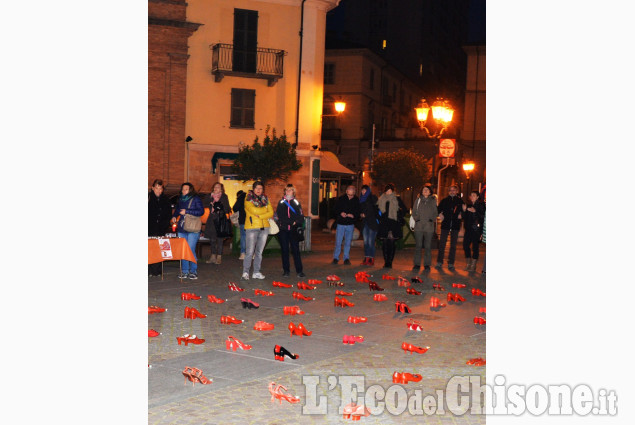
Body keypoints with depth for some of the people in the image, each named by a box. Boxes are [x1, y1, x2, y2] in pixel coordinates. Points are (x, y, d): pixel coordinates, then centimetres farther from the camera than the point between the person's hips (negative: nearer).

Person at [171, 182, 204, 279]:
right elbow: (177, 209, 32)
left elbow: (201, 211, -12)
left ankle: (193, 272, 2)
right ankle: (184, 272, 12)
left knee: (191, 250, -8)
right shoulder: (180, 199, 16)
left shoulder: (195, 199, -2)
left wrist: (187, 211, -15)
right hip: (181, 229, 6)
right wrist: (174, 216, 13)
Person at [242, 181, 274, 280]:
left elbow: (271, 213, 3)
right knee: (250, 252, -8)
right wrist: (265, 209, -3)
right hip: (251, 227, -5)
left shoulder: (265, 199, 13)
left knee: (259, 252, 8)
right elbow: (253, 210, -15)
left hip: (264, 228, 5)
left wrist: (259, 215, -10)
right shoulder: (248, 199, 0)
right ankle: (245, 272, 2)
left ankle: (256, 272, 14)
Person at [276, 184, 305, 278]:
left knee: (295, 250, -5)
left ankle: (299, 271, -3)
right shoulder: (281, 202, 10)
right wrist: (279, 223, -6)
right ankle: (286, 270, 11)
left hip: (293, 230, -1)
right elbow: (277, 215, 8)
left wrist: (296, 222, -10)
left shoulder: (296, 202, 8)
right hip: (283, 230, 1)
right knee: (284, 250, 4)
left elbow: (301, 216, 6)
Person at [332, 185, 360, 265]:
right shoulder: (341, 199, -4)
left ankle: (346, 258, 17)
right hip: (340, 223, -1)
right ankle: (336, 258, 12)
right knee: (338, 242, 0)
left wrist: (353, 215, -17)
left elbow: (358, 212, 3)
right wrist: (340, 213, -17)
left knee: (348, 242, 7)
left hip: (350, 225, 1)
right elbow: (335, 209, 3)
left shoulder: (356, 200, -1)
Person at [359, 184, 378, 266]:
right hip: (365, 222, 6)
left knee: (371, 241, -8)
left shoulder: (373, 198, -3)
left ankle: (371, 259, -4)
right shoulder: (362, 199, 16)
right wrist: (361, 214, 1)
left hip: (372, 222, -6)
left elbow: (374, 210, -10)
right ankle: (366, 259, 7)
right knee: (365, 241, 4)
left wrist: (365, 214, -9)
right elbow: (360, 210, 21)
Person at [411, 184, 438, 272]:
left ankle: (427, 264, 9)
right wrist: (416, 218, -4)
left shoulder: (433, 200, 9)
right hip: (419, 225, 0)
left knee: (428, 246, 2)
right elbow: (414, 211, 10)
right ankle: (417, 264, 3)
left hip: (429, 226, 0)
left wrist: (432, 219, -4)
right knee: (418, 245, -2)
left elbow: (435, 212, 11)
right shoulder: (418, 200, 11)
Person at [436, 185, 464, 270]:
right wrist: (440, 214, -3)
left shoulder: (460, 201, 6)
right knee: (442, 243, -2)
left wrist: (460, 215, -6)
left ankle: (451, 263, 10)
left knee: (453, 244, 5)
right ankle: (439, 262, 4)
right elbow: (438, 209, 16)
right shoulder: (444, 200, 7)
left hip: (455, 225, 0)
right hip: (445, 224, 0)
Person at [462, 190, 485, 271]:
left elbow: (483, 217, -11)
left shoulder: (481, 206, -1)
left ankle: (473, 265, 4)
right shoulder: (469, 206, 15)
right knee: (465, 245, 1)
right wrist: (464, 211, 0)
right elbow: (465, 218, 16)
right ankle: (468, 264, 13)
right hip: (468, 229, 6)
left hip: (476, 229, -6)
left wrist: (475, 212, -22)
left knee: (475, 246, -3)